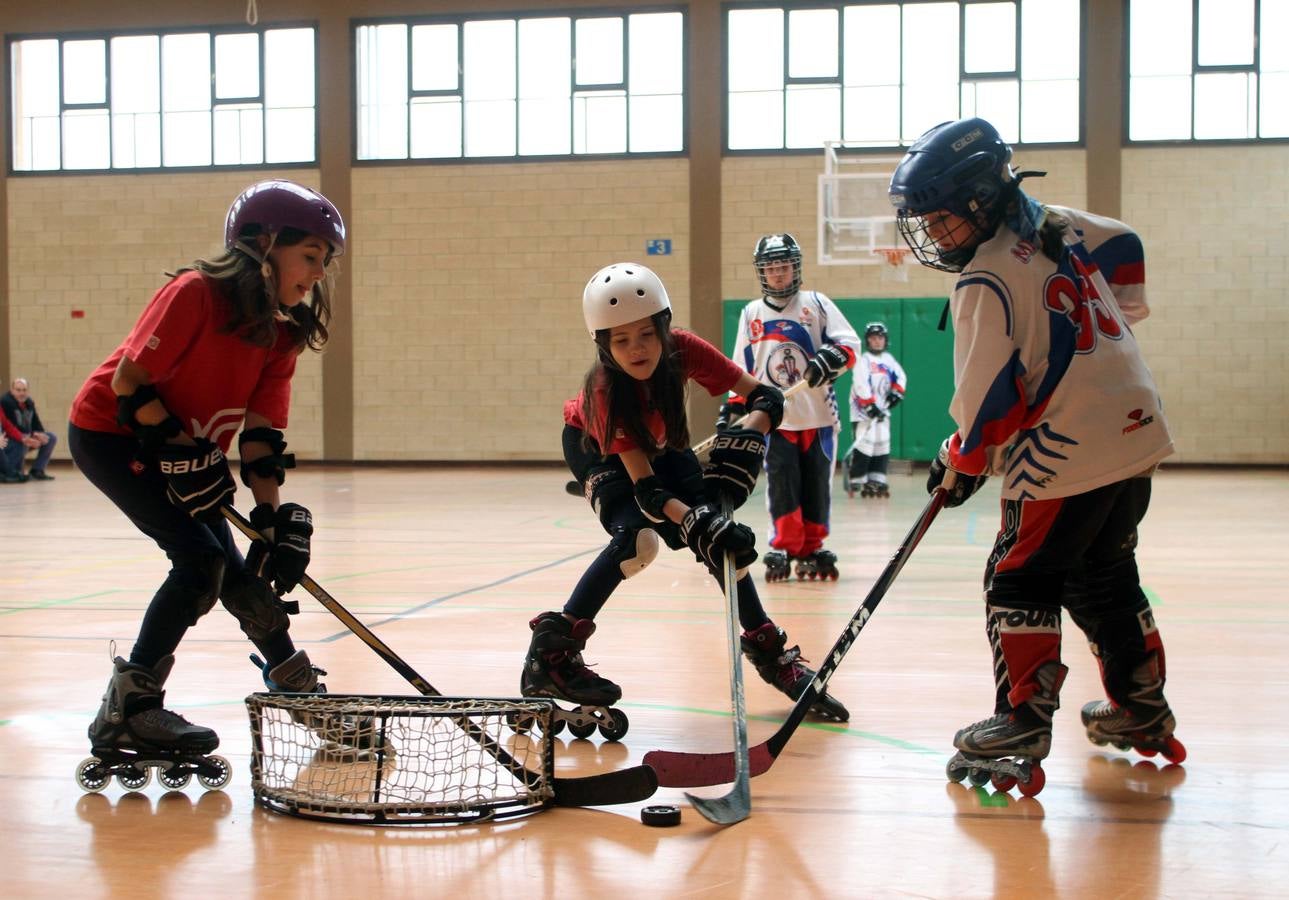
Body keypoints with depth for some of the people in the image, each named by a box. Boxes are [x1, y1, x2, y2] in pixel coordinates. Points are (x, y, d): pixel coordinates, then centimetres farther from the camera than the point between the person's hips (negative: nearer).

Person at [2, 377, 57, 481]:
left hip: (27, 437, 9)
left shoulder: (29, 403, 6)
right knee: (21, 443, -39)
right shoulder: (5, 402, -19)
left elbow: (36, 423, 6)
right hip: (9, 441, -8)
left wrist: (38, 434, -16)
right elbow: (8, 427, -26)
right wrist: (23, 438, -33)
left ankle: (36, 471, 2)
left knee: (51, 437, 1)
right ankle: (8, 472, -17)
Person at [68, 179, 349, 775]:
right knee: (201, 559, -18)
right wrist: (181, 453, -24)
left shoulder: (280, 335, -4)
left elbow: (259, 436, -7)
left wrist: (275, 520, -17)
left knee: (237, 573, 6)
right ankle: (127, 708, -11)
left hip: (183, 447, 7)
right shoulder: (195, 294, -25)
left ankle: (295, 683, 21)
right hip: (109, 432, -7)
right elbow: (129, 383, -23)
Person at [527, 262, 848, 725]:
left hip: (659, 444, 4)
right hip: (594, 446, -4)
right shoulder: (605, 389, -39)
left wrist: (744, 440, -46)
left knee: (722, 533, -6)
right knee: (638, 536, -29)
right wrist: (696, 522, -56)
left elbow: (767, 397, -28)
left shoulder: (682, 349, -32)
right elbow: (645, 488, -41)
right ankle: (551, 653, -20)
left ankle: (770, 651, 8)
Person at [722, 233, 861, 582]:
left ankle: (812, 549, 12)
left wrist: (831, 357, -25)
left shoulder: (816, 303, 4)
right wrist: (732, 409, 9)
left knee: (816, 485, 2)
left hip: (817, 415, -1)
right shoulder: (751, 314, 12)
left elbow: (849, 343, -4)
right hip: (774, 418, 1)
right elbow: (741, 369, 16)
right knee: (782, 485, -6)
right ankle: (784, 548, 2)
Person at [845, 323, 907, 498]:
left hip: (882, 410, 7)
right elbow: (861, 385, -19)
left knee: (882, 445, 5)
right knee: (865, 443, -13)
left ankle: (876, 482, 10)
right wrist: (871, 406, -25)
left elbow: (900, 376, 20)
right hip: (863, 410, -7)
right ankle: (855, 482, -4)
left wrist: (896, 392, 1)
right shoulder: (863, 360, -10)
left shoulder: (888, 359, 12)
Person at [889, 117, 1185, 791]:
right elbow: (1124, 248, 26)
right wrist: (1110, 321, 37)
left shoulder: (986, 280, -16)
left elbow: (990, 396, -16)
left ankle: (1024, 720, -1)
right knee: (1105, 575, 20)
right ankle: (1141, 708, 28)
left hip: (1065, 457, -9)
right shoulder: (1055, 224, 8)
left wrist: (960, 463, -1)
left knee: (1021, 581, 2)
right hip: (1135, 435, 9)